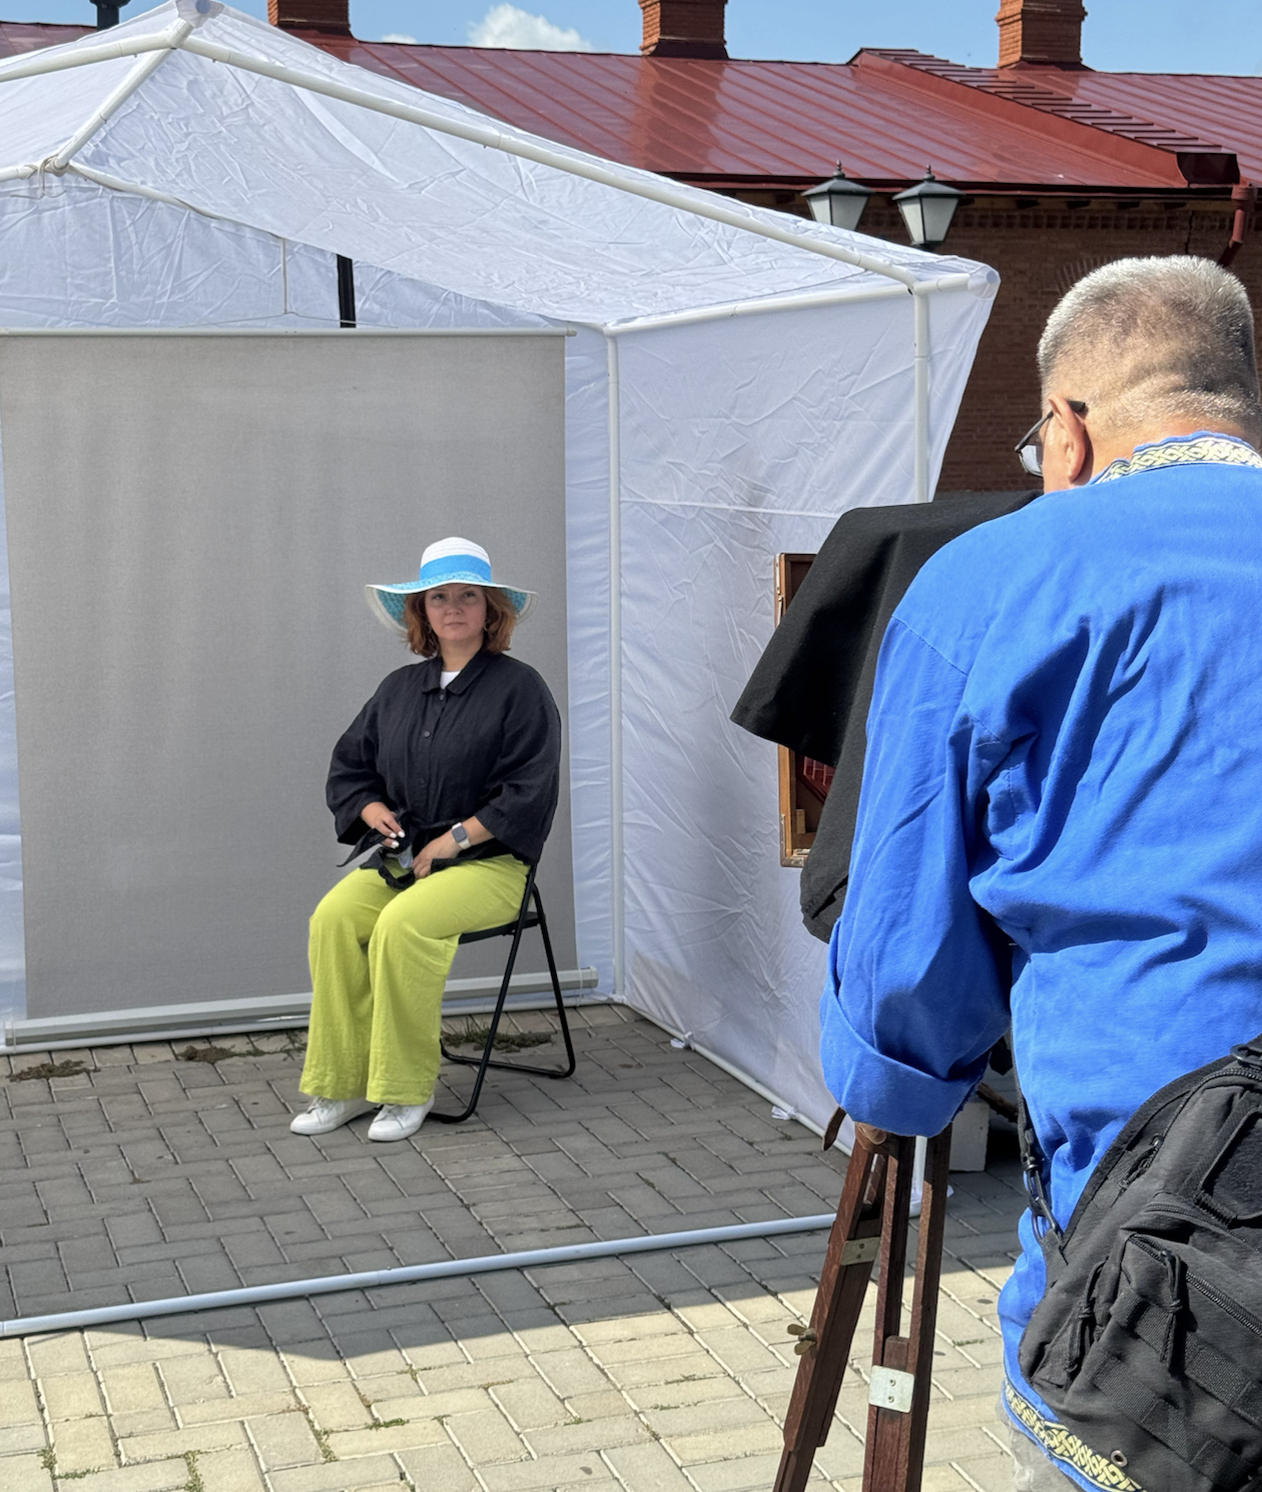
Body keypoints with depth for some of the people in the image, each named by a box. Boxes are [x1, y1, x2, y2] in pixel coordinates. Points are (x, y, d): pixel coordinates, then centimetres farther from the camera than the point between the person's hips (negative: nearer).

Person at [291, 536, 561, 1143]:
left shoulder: (519, 687, -3)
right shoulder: (399, 688, 15)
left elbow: (529, 792, -10)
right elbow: (348, 767, 21)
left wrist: (454, 838, -14)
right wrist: (376, 812, 0)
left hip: (490, 862, -5)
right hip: (401, 855, 5)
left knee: (401, 925, -32)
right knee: (334, 916, -23)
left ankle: (407, 1090, -17)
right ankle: (341, 1085, -14)